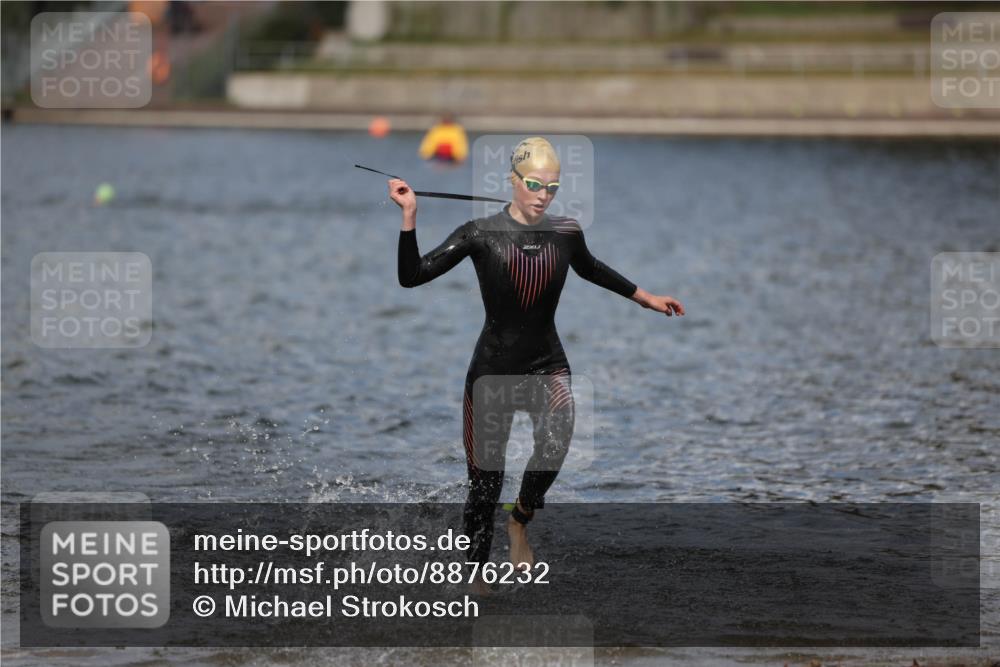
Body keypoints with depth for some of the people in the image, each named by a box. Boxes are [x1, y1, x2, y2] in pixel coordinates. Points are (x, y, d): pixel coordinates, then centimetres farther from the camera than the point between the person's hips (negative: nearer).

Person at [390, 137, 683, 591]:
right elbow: (412, 276, -17)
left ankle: (521, 521, 4)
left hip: (547, 366, 2)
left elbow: (591, 269, 22)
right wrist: (410, 217, -28)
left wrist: (647, 299, 29)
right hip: (492, 367, -2)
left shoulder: (565, 232, -1)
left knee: (556, 442, -25)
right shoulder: (482, 234, -12)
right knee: (484, 483, -1)